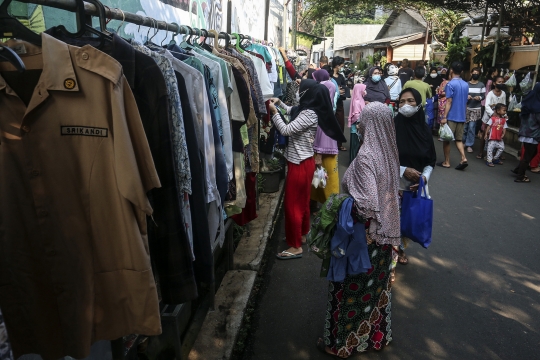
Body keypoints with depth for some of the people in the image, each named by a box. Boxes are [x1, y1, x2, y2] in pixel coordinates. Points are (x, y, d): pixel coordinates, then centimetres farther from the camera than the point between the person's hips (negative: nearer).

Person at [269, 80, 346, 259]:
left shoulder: (308, 114, -22)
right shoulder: (307, 110, 7)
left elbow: (286, 130, -24)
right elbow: (293, 112, 28)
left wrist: (274, 112, -13)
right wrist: (280, 103, 16)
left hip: (300, 164, -10)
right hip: (304, 162, 10)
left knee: (291, 204, -2)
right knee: (302, 201, 20)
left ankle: (296, 246, 7)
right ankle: (302, 235, 36)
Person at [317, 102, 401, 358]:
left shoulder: (365, 157, -25)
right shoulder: (388, 152, -1)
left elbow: (366, 205, -31)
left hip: (364, 235, -8)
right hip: (385, 231, 8)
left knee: (351, 288, 11)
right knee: (376, 285, 23)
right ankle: (376, 334, 41)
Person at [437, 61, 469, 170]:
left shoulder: (450, 84, -12)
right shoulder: (466, 85, 9)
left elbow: (449, 102, -16)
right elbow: (465, 102, 16)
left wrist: (444, 117, -15)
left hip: (451, 117, -6)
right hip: (461, 117, 6)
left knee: (446, 139, 5)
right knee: (459, 139, 13)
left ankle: (446, 162, 10)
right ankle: (463, 158, -3)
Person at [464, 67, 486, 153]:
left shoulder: (481, 85, 4)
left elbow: (483, 96, 6)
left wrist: (479, 97, -15)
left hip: (476, 108, -1)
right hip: (466, 107, 1)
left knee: (471, 126, -5)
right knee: (464, 126, 6)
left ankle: (469, 145, 4)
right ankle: (463, 141, 27)